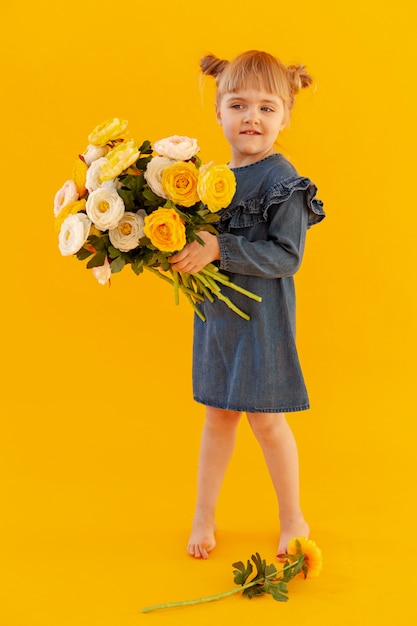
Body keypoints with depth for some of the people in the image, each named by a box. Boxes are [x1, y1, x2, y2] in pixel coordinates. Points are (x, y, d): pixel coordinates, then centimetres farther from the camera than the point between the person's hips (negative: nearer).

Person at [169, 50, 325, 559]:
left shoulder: (284, 182, -14)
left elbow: (286, 256, -20)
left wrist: (220, 248, -26)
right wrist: (183, 251, -7)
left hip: (263, 314, -6)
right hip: (216, 312, 6)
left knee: (265, 417, 3)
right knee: (218, 413, 15)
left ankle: (293, 520, 25)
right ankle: (204, 516, 29)